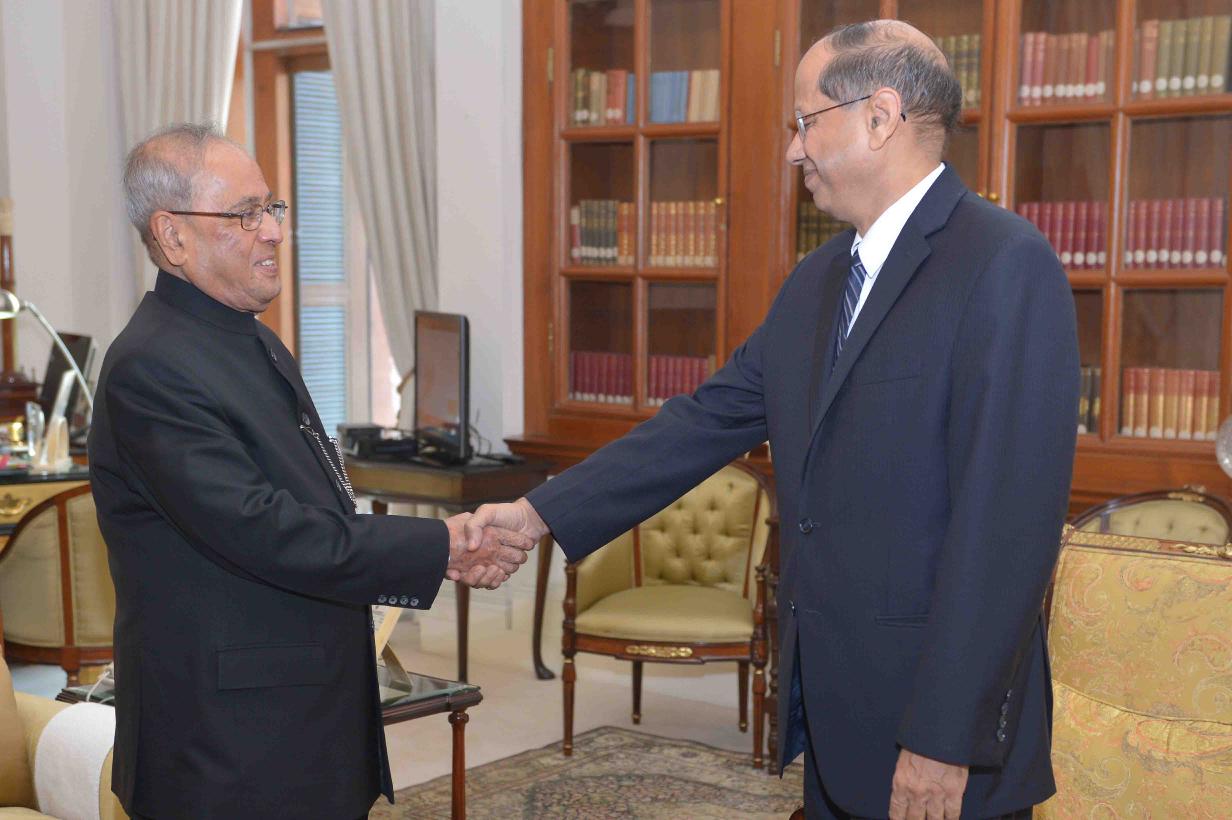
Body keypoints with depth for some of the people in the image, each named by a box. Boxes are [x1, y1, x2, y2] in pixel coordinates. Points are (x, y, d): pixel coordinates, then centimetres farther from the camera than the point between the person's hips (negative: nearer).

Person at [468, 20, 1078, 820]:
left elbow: (1008, 521, -21)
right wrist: (544, 510, 4)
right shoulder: (816, 282, 10)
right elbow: (708, 420, 11)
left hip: (938, 727, -7)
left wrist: (945, 740, -21)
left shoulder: (1006, 265, -16)